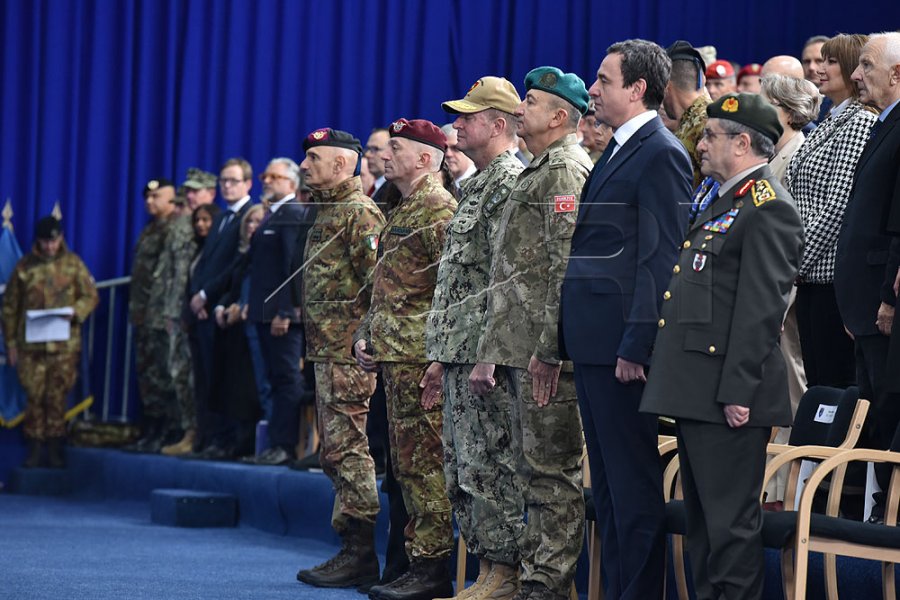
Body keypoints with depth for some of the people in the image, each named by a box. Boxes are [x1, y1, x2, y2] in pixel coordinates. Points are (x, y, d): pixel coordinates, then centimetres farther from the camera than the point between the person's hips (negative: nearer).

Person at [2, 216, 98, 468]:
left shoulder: (73, 263, 5)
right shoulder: (25, 266, 5)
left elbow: (91, 295, 9)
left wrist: (76, 311, -13)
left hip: (64, 345, 0)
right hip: (31, 344, 0)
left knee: (57, 397, 1)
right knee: (34, 396, -2)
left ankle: (55, 449, 10)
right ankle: (34, 448, 7)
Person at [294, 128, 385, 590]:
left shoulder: (360, 213, -11)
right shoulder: (327, 212, 19)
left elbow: (378, 282, -18)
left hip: (348, 350, -10)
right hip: (326, 349, 10)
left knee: (347, 449, -10)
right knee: (336, 452, 11)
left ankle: (359, 554, -7)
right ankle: (353, 551, 16)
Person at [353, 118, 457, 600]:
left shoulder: (437, 208, -11)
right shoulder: (403, 211, 20)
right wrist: (366, 335, 14)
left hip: (420, 359, -10)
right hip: (394, 359, 10)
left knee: (422, 463, -8)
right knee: (407, 464, 11)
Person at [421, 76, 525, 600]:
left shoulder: (512, 184, -12)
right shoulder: (477, 186, 20)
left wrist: (488, 352, -22)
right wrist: (441, 357, 21)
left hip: (487, 355, -10)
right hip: (460, 355, 10)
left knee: (491, 467, -7)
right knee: (462, 470, 12)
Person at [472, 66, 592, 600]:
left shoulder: (566, 169, -10)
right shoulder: (538, 171, 22)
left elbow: (566, 265, -19)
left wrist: (548, 350, -23)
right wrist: (493, 351, 22)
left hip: (546, 352, -11)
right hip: (521, 348, 11)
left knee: (553, 471, -6)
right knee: (536, 470, 13)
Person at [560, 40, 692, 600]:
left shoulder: (661, 154, -12)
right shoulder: (619, 153, 17)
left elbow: (660, 258, -17)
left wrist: (635, 346, -20)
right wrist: (577, 340, 15)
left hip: (623, 342, -10)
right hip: (593, 342, 10)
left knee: (634, 481, -4)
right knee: (608, 482, 15)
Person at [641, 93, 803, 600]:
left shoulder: (768, 209, -13)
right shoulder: (718, 197, 19)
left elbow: (762, 309, -19)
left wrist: (737, 391, -21)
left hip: (728, 392, -10)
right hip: (697, 389, 10)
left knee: (731, 519, -6)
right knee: (701, 515, 15)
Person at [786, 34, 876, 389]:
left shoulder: (860, 123, -11)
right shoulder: (827, 125, 17)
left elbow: (839, 206, -17)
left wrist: (795, 262, -15)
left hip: (835, 273, -9)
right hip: (811, 274, 9)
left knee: (836, 383, -6)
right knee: (816, 382, 11)